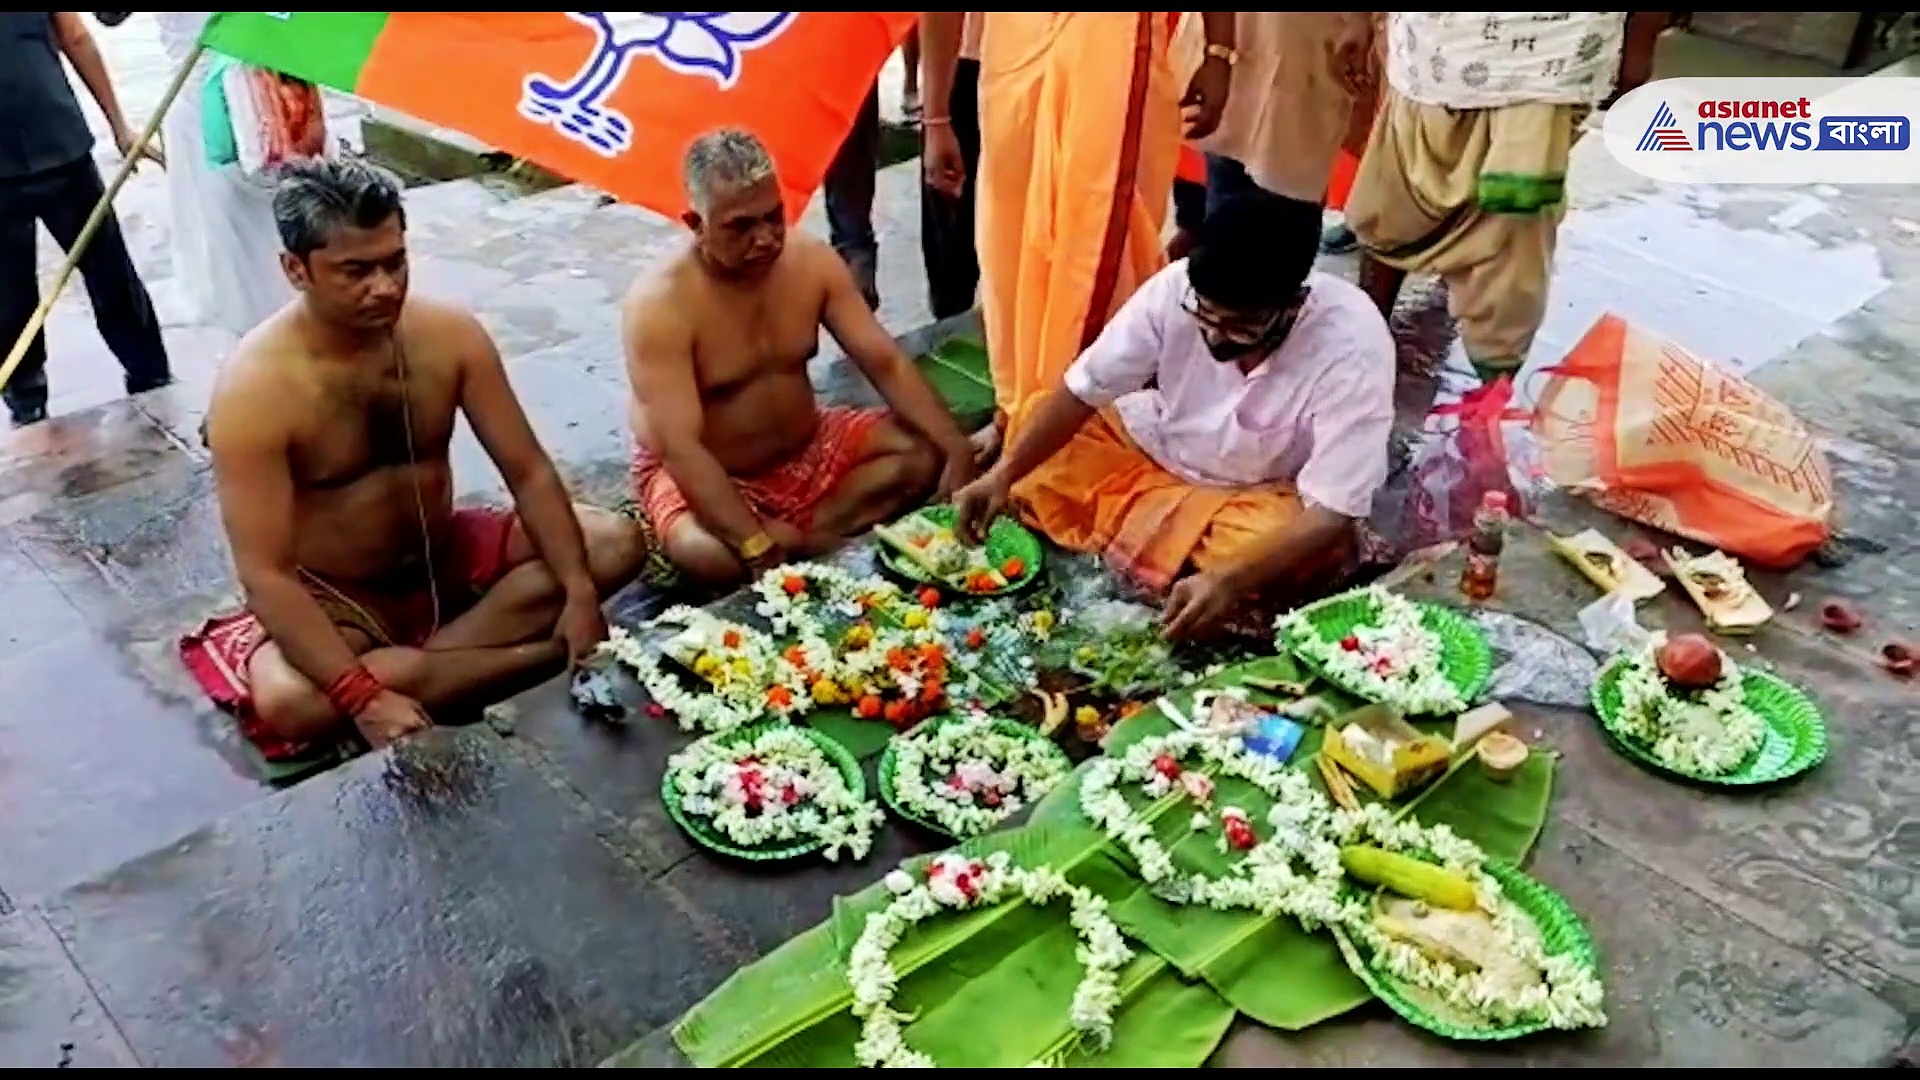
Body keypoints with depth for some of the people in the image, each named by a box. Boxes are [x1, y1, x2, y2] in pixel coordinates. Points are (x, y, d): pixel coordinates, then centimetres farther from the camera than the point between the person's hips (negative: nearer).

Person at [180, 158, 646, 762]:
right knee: (290, 702, -37)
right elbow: (266, 574, -26)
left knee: (614, 544, -10)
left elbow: (528, 472, -9)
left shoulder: (449, 334, -12)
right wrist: (361, 697, -37)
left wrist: (577, 591, -24)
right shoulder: (252, 389, -24)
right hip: (331, 600, -4)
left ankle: (404, 668, -17)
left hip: (446, 562, 5)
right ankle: (537, 654, -21)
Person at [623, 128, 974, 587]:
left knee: (924, 453, -9)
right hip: (700, 472, -5)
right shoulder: (658, 305, -26)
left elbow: (885, 362, -9)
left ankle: (798, 540, -17)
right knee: (705, 555, -37)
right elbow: (679, 447, -31)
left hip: (807, 450, 6)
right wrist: (757, 545, -41)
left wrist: (956, 448, -24)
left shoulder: (812, 260, -10)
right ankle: (788, 546, -5)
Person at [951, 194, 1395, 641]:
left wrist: (1230, 581, -46)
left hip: (1265, 494, -3)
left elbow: (1332, 517, -32)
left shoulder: (1353, 350, -33)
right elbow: (1080, 389, -16)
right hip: (1157, 445, 3)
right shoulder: (1176, 287, -25)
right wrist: (1002, 474, -28)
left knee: (1312, 556, -35)